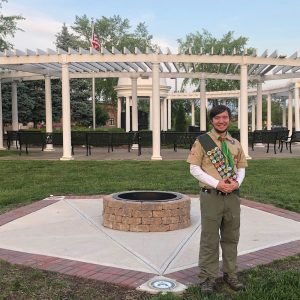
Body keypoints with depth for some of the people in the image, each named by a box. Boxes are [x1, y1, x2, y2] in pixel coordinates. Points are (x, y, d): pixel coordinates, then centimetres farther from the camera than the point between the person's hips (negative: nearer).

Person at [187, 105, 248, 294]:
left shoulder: (235, 143, 11)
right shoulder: (202, 141, -4)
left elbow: (241, 167, 15)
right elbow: (194, 168, -8)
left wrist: (237, 182, -8)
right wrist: (217, 183, -17)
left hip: (233, 196, 5)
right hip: (211, 196, -4)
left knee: (231, 238, 14)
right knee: (210, 239, 2)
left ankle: (230, 274, 28)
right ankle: (208, 278, 14)